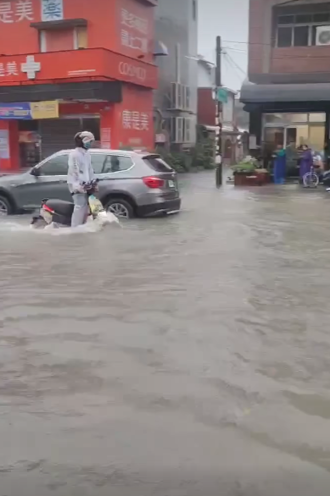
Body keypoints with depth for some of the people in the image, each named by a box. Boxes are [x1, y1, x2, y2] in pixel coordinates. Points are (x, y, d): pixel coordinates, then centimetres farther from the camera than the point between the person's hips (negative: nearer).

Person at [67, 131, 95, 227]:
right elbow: (72, 171, -18)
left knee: (86, 207, 11)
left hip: (85, 184, 9)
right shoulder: (74, 154, -11)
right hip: (77, 185, -9)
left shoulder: (87, 154, 17)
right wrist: (76, 185, -26)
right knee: (80, 206, -15)